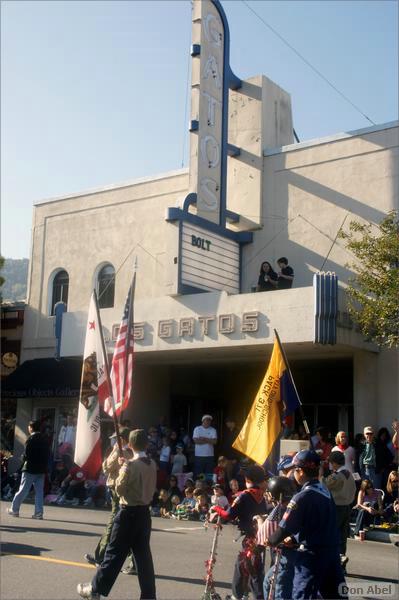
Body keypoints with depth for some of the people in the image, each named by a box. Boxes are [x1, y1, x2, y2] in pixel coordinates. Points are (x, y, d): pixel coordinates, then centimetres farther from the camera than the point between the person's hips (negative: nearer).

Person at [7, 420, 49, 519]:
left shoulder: (30, 439, -11)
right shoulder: (44, 440, 8)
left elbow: (26, 455, -15)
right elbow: (47, 456, 8)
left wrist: (23, 458, 5)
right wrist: (44, 466, 12)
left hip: (30, 469, -5)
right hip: (41, 470, 5)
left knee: (23, 490, 4)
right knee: (39, 492, 6)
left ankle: (14, 510, 13)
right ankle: (39, 513, 3)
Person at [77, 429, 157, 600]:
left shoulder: (130, 465, -16)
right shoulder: (152, 464, 3)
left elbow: (119, 489, -11)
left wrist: (122, 470, 0)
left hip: (129, 513, -6)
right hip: (145, 512, 6)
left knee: (115, 552, 3)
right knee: (143, 554, 10)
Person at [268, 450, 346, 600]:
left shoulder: (302, 497, -17)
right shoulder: (326, 491, 5)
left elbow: (283, 530, -15)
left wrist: (270, 541, 4)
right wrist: (293, 539, 18)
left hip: (311, 556, -7)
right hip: (332, 552, 7)